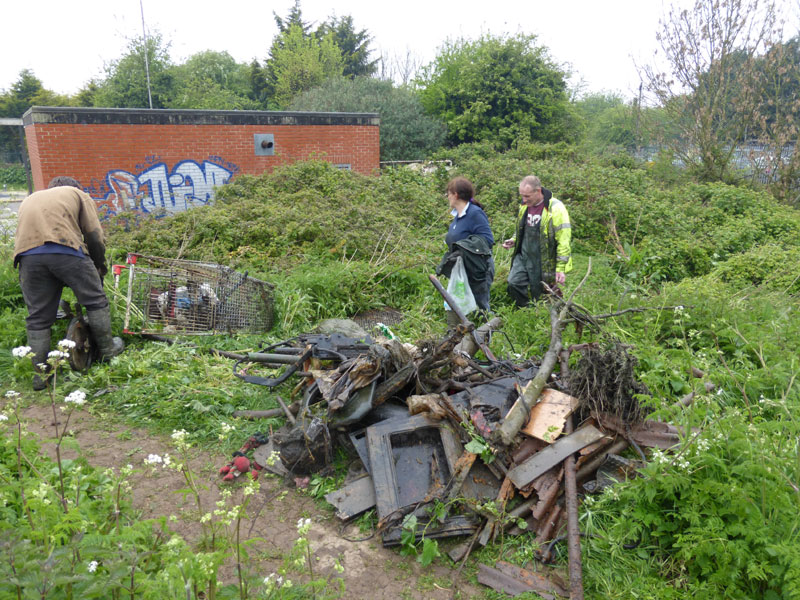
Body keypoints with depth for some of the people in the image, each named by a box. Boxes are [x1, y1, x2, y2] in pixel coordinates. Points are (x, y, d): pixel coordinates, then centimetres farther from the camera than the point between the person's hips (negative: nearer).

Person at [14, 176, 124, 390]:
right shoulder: (79, 195, 25)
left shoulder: (29, 200, 37)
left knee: (37, 318, 11)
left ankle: (39, 374, 17)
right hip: (66, 249, -4)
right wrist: (100, 268, 26)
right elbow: (95, 236, 13)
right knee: (95, 301, 16)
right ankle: (107, 348, 28)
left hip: (27, 254, 4)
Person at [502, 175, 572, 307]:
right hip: (523, 256, 6)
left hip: (543, 262, -6)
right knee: (514, 283, -8)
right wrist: (514, 241, 4)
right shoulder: (525, 206, 6)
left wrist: (561, 268, -18)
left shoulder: (555, 208, -17)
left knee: (539, 294, 4)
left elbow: (564, 240, -17)